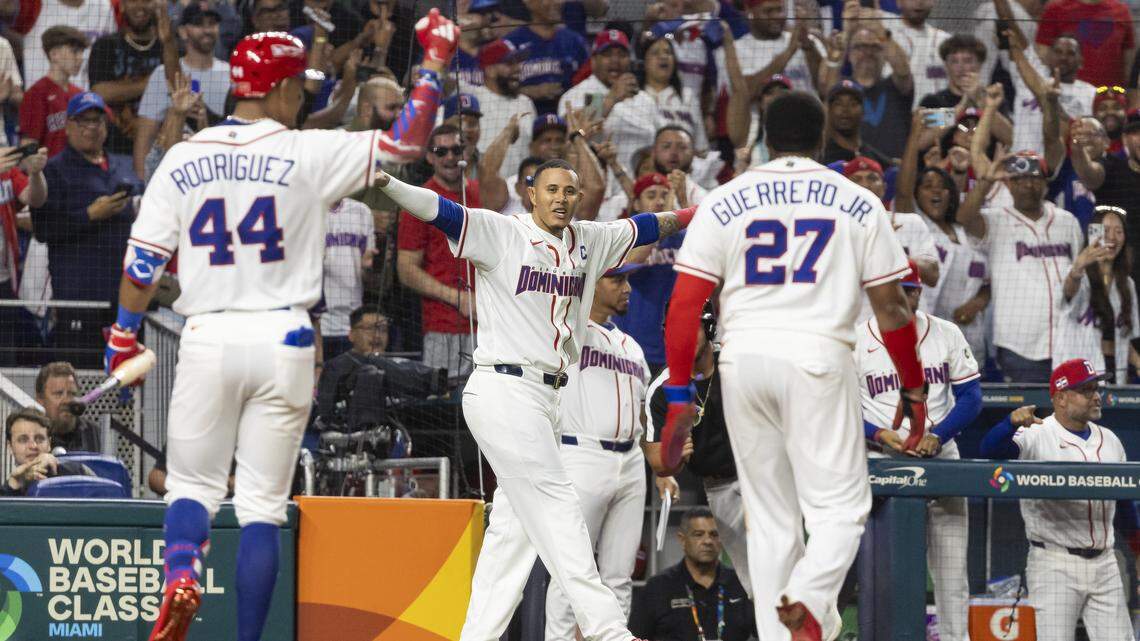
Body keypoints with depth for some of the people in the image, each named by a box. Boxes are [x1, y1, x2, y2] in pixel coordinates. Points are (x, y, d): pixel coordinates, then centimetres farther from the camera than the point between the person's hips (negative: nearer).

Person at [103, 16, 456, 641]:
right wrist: (434, 62, 5)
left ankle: (181, 574, -17)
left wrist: (123, 334, 12)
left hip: (207, 338, 1)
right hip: (282, 340, -1)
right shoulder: (307, 154, -5)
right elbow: (405, 140, -5)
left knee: (192, 485, 13)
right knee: (263, 505, 5)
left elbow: (143, 260, 2)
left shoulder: (183, 159, 3)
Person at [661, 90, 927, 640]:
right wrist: (913, 388, 14)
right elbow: (891, 308, 5)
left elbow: (684, 306, 2)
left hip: (741, 362, 2)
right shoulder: (858, 204, 7)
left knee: (769, 519, 11)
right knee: (840, 507, 0)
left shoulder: (723, 203, 8)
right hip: (820, 358, -2)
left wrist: (679, 395, 5)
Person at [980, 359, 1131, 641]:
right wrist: (1012, 422, -46)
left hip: (1104, 565, 6)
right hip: (1055, 563, -6)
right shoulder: (1036, 436, -7)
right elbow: (991, 449, -25)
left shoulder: (1109, 440, 13)